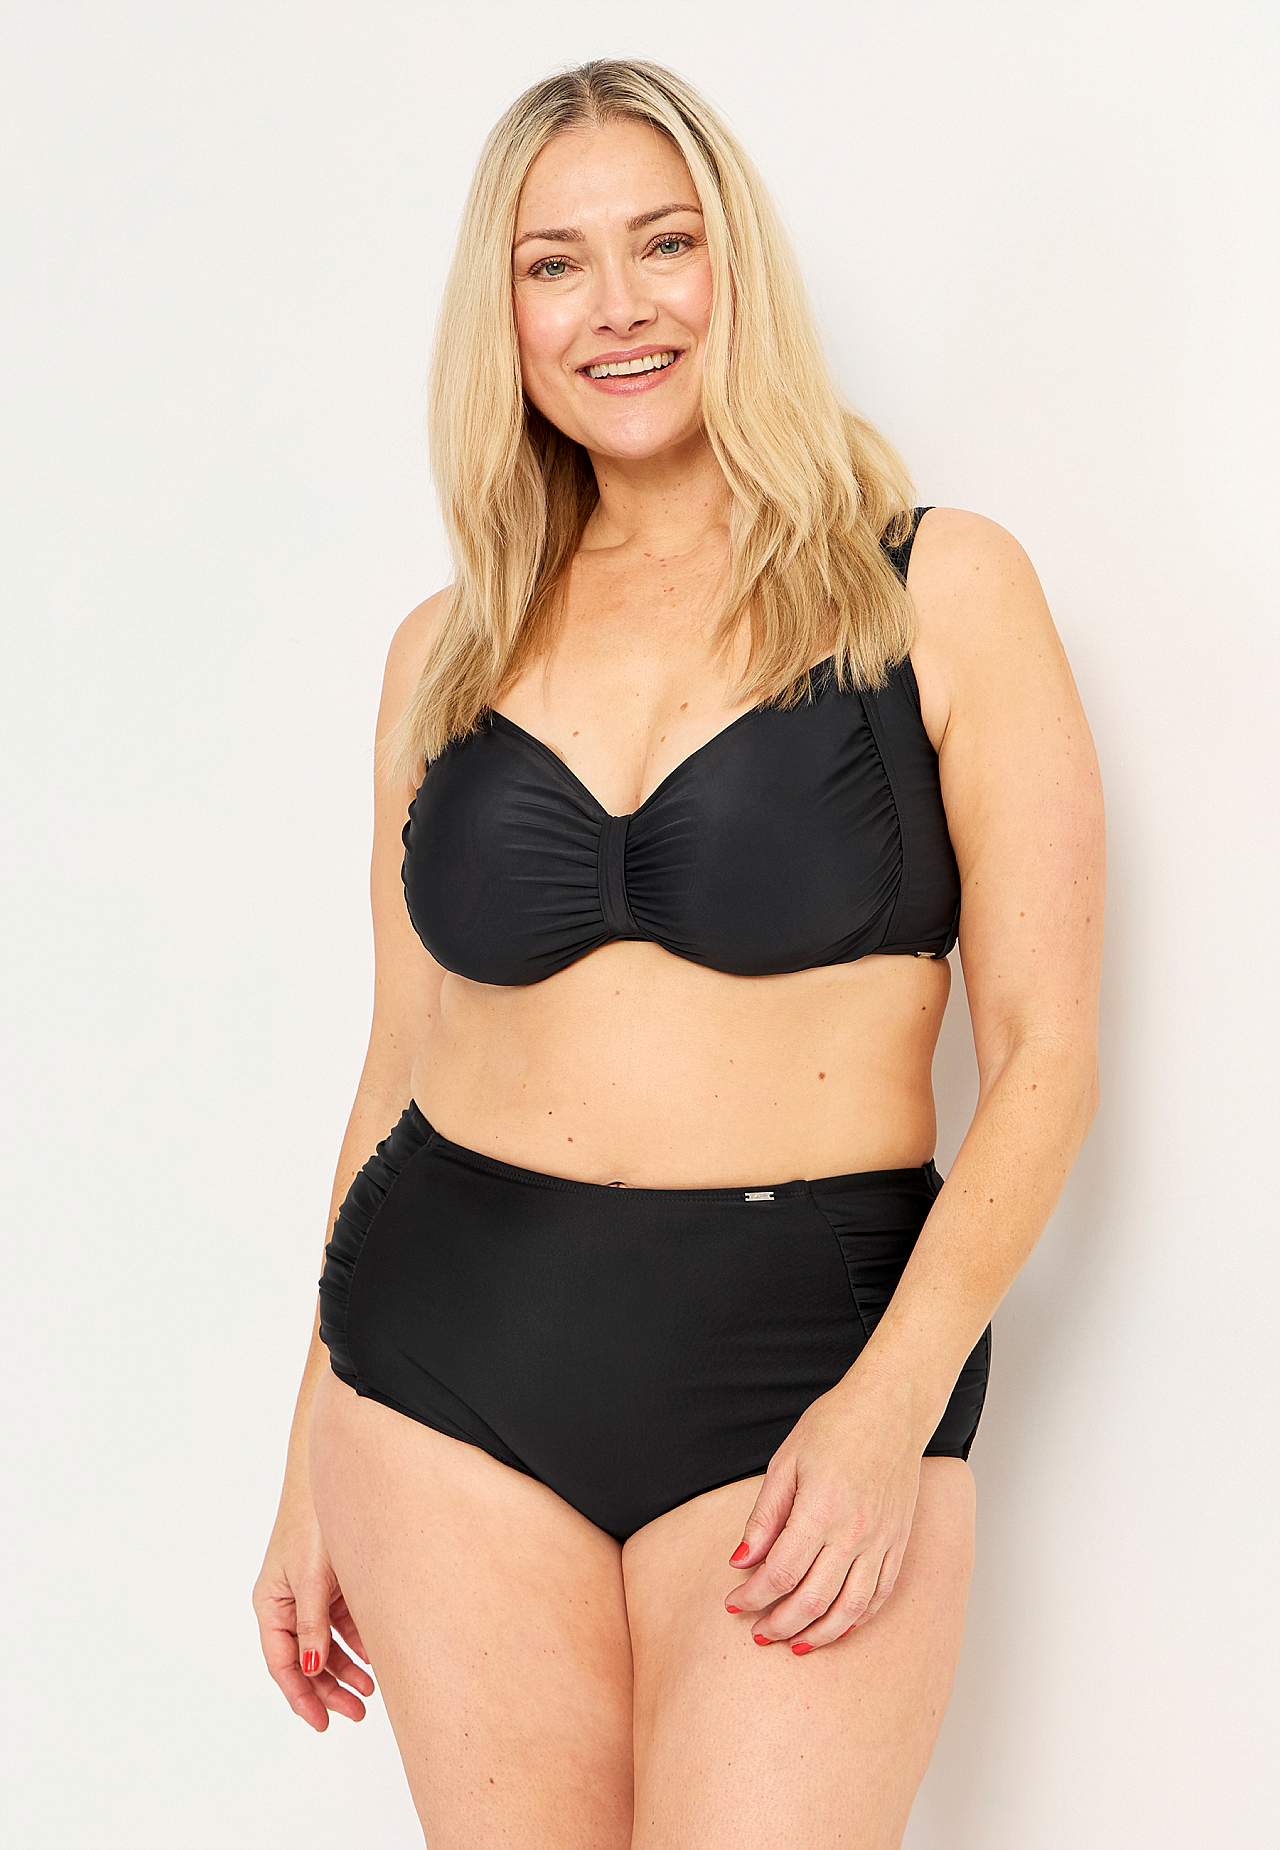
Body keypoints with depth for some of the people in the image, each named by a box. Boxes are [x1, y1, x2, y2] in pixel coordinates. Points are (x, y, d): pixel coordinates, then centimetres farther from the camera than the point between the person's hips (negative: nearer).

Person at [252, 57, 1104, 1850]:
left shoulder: (939, 590, -1)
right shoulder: (451, 648, 9)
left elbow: (1045, 1052, -4)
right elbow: (403, 1065, 13)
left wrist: (894, 1402, -16)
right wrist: (310, 1468, 14)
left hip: (811, 1348, -3)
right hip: (456, 1360, 3)